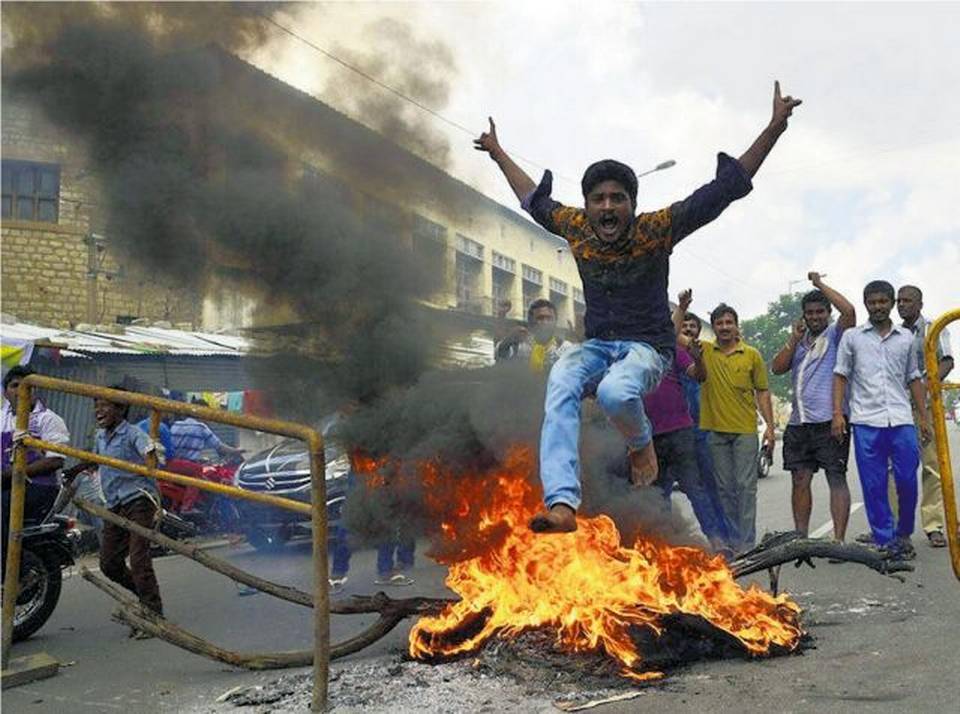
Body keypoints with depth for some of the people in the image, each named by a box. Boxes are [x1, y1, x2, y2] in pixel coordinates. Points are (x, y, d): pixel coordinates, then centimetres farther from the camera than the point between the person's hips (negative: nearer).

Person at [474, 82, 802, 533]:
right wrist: (498, 154, 30)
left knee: (615, 391, -38)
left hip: (648, 347, -3)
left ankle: (641, 442, 0)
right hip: (596, 345, 3)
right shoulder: (575, 228, 0)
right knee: (560, 386, -31)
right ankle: (562, 504, -42)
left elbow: (724, 188, -13)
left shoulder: (656, 229, -11)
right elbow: (534, 199, 20)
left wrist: (775, 128, -20)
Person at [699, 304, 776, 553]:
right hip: (715, 430, 2)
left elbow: (762, 392, 6)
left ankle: (747, 542, 3)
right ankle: (731, 540, 17)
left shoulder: (752, 355, 3)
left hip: (745, 430, -1)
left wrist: (769, 426, 0)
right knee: (724, 488, 8)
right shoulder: (704, 351, 4)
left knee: (746, 486, -1)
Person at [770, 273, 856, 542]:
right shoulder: (799, 342, 20)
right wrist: (793, 340, -1)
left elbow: (849, 311, -16)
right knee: (800, 480, 8)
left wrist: (820, 284, -6)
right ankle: (800, 537, 14)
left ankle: (839, 540, -9)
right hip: (798, 422, 6)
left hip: (828, 420, -6)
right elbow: (777, 368, 11)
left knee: (836, 478, -7)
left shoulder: (835, 334, 4)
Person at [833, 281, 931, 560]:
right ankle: (885, 541, 8)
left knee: (907, 481, -1)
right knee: (874, 486, -1)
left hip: (901, 420, 2)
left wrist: (924, 418, 12)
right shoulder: (852, 336, 9)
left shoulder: (906, 337, 15)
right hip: (866, 421, -1)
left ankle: (903, 534, 21)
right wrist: (837, 413, -4)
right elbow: (841, 376, 7)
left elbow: (914, 379, 17)